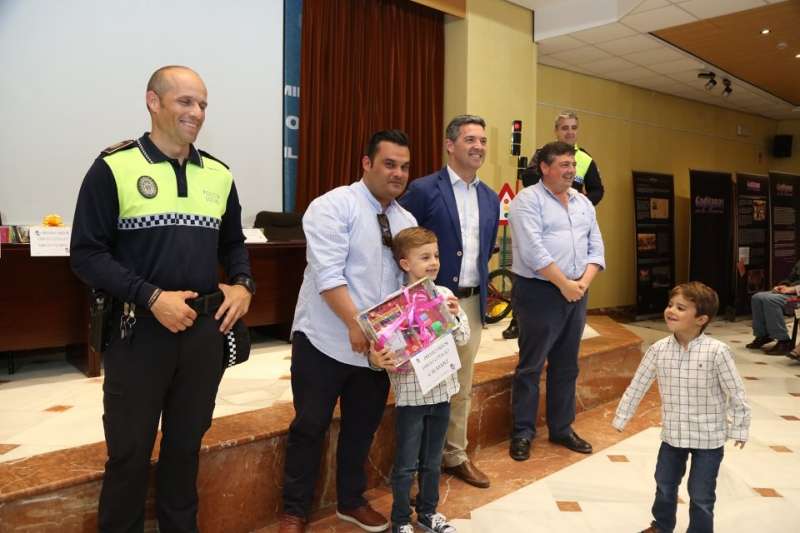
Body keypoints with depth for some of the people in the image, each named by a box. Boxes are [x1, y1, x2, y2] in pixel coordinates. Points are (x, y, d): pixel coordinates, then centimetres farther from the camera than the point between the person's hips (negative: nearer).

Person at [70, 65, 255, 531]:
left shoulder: (218, 174, 7)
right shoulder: (113, 168, -7)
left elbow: (233, 243, 17)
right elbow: (86, 253, -9)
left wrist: (243, 285, -2)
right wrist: (151, 297, -19)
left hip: (206, 330, 4)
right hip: (140, 330, -4)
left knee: (187, 444, 18)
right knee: (129, 451, 10)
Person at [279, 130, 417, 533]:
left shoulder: (407, 221, 9)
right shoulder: (333, 206, -12)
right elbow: (328, 275, -21)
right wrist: (355, 325, -25)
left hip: (380, 345, 6)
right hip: (326, 341, -6)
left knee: (362, 427, 17)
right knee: (311, 426, 6)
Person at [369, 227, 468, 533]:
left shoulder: (445, 295, 1)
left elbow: (463, 339, 4)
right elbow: (383, 345, -13)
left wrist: (456, 316, -13)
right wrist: (376, 359, -33)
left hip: (441, 390, 5)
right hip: (411, 393, -4)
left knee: (433, 460, 20)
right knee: (406, 464, 8)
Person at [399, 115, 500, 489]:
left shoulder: (490, 198, 10)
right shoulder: (423, 190, -10)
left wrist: (480, 287, 14)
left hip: (472, 303, 6)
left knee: (462, 387, 15)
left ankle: (455, 456, 30)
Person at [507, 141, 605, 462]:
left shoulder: (584, 203, 15)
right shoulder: (528, 200, -8)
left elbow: (596, 247, 11)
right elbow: (532, 250, -18)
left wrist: (583, 282, -5)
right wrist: (564, 284, -14)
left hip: (576, 294, 7)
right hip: (539, 292, -7)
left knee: (566, 365, 14)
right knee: (531, 366, 0)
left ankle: (561, 428, 26)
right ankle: (522, 432, 12)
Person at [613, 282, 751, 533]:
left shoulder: (716, 351, -21)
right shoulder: (658, 350, -10)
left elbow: (736, 393, -11)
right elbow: (637, 386, -1)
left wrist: (739, 429, -5)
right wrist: (619, 420, 4)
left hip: (708, 437, -4)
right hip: (672, 434, 4)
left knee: (701, 496, 9)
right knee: (664, 486, 21)